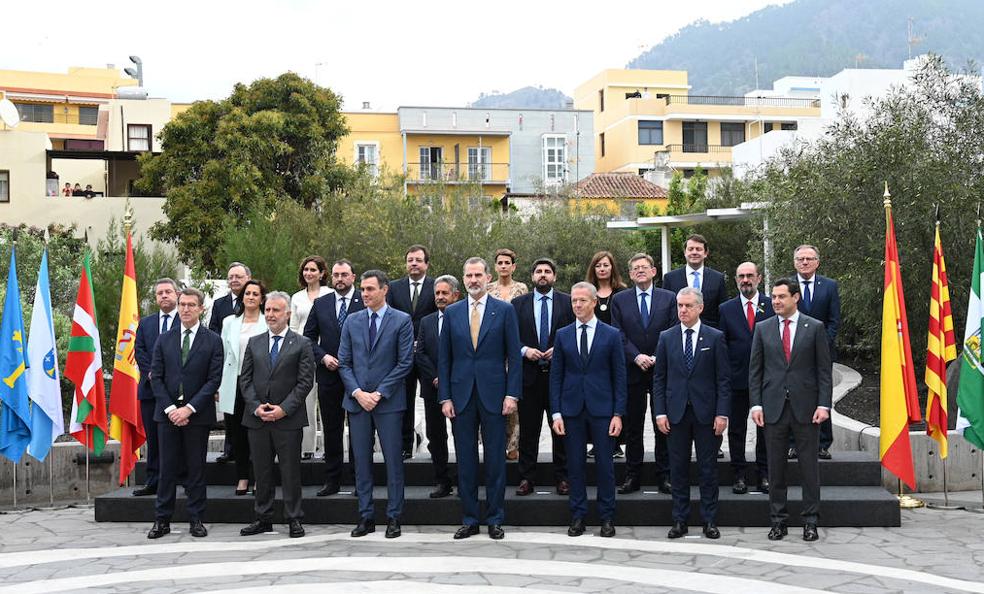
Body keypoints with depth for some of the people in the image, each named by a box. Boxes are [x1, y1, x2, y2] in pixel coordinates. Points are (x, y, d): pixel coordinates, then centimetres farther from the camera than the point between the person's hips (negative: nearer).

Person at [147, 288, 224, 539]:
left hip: (197, 414, -2)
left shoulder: (213, 341, 0)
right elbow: (156, 377, 4)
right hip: (168, 413, 2)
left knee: (196, 468, 4)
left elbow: (214, 379, -5)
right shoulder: (164, 340, 8)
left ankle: (196, 519, 11)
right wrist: (170, 409, -8)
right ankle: (162, 520, 10)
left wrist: (189, 408, -13)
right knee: (167, 467, 4)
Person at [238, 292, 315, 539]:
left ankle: (294, 519, 10)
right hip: (257, 417, 4)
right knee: (262, 471, 9)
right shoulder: (254, 343, 11)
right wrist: (256, 406, -6)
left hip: (288, 419, -3)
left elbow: (305, 382, -5)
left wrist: (284, 409, -13)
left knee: (290, 471, 2)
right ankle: (263, 518, 18)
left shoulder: (301, 344, 0)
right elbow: (245, 379, 8)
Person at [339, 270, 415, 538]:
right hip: (357, 400, 3)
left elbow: (405, 362, -6)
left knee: (393, 460, 0)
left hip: (388, 401, -3)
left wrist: (379, 393, -11)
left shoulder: (402, 321, -2)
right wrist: (357, 392, -7)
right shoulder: (352, 321, 9)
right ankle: (365, 516, 14)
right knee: (361, 460, 7)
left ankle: (393, 517, 9)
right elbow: (344, 362, 8)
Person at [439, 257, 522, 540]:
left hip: (493, 395, -2)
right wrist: (445, 397, 0)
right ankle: (469, 519, 15)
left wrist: (512, 394, -8)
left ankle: (495, 519, 13)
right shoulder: (452, 312, 7)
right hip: (461, 395, 2)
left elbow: (514, 355, 0)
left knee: (495, 460, 3)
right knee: (465, 460, 6)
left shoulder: (505, 310, 1)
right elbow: (444, 357, 7)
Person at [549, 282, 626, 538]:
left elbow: (619, 377, 1)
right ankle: (577, 516, 15)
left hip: (602, 409, -2)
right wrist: (556, 413, -1)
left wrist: (618, 413, -5)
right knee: (575, 464, 5)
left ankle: (607, 517, 12)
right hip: (571, 409, 2)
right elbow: (556, 376, 6)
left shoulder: (611, 335, 2)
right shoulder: (562, 335, 7)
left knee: (605, 464, 2)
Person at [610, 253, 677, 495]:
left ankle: (664, 476, 11)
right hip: (632, 372, 1)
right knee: (632, 427, 5)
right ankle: (632, 477, 12)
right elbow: (619, 336, 0)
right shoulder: (619, 300, 6)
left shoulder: (669, 298, 5)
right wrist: (637, 357, -14)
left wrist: (658, 358, -12)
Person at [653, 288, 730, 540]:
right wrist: (660, 412, -1)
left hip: (706, 412, -1)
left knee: (708, 468, 4)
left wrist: (722, 413, -8)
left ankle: (710, 521, 13)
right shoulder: (666, 337, 6)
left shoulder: (715, 337, 1)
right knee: (678, 468, 6)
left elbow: (723, 379, -1)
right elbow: (659, 378, 6)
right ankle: (679, 520, 14)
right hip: (676, 413, 2)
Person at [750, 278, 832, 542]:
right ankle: (778, 521, 13)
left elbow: (824, 369, 1)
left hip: (805, 407, -1)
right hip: (773, 408, 2)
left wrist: (823, 404, -7)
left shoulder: (815, 327, 3)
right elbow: (755, 370, 7)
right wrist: (756, 404, -2)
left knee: (809, 466, 2)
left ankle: (810, 522, 11)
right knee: (775, 467, 5)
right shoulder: (762, 328, 7)